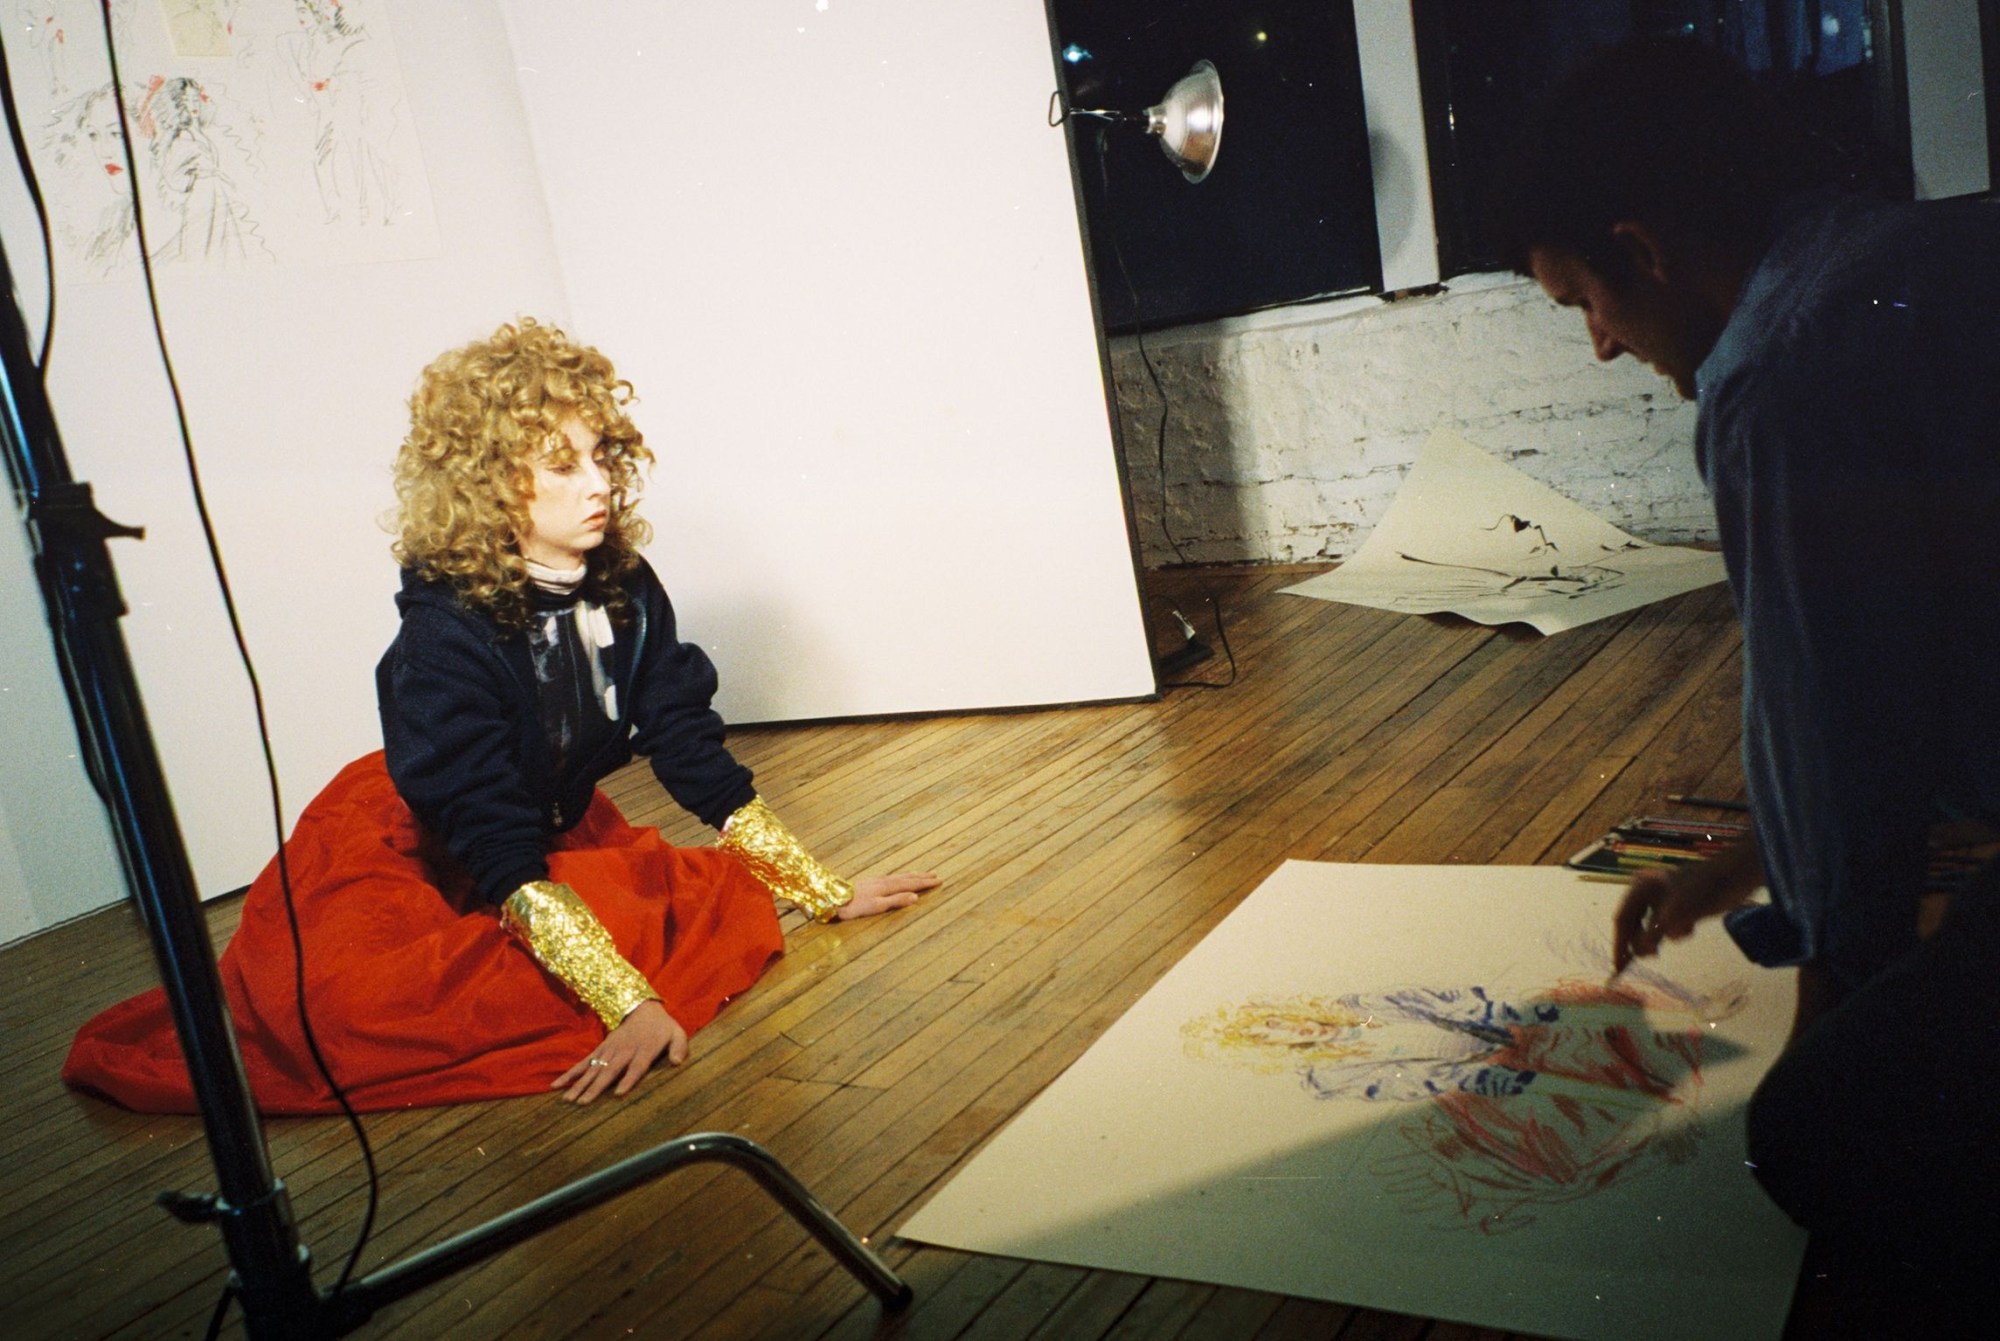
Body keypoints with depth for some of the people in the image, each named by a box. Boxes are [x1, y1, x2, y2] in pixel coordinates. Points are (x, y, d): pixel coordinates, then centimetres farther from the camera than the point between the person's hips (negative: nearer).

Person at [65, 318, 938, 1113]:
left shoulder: (625, 589, -10)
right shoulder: (447, 633, -27)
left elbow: (694, 754, -3)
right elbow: (498, 853, -33)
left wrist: (826, 892, -5)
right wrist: (631, 1003, -41)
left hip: (559, 835, 7)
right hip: (409, 852, -6)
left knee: (733, 902, -14)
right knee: (339, 1000, -33)